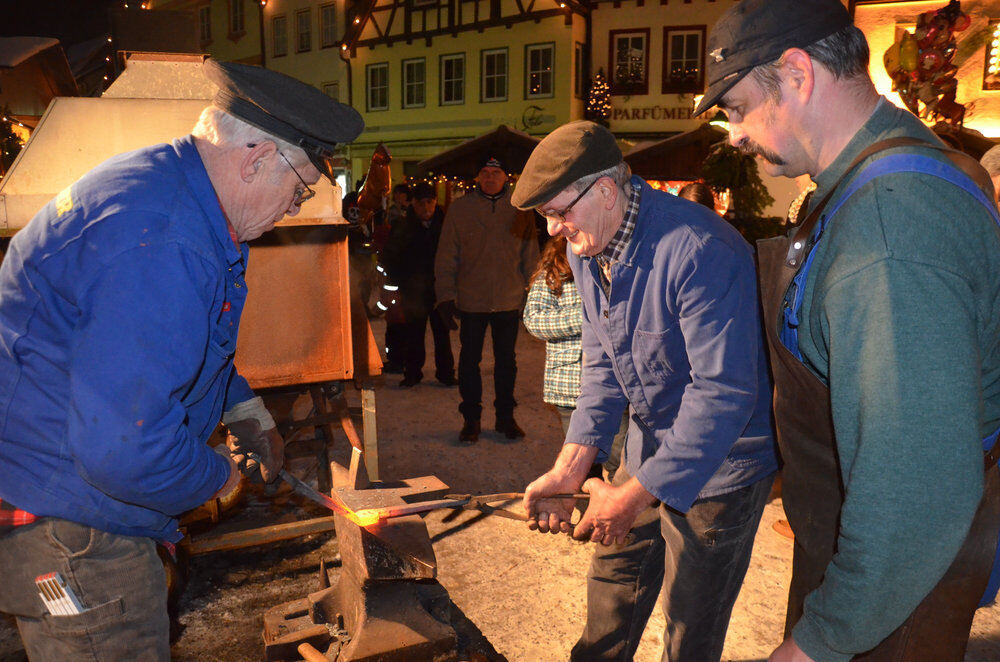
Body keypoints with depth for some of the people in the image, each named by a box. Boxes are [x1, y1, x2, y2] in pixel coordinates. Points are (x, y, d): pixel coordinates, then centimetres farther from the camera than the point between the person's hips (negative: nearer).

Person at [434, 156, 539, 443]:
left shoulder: (520, 209, 3)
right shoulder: (459, 209, -1)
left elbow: (530, 255, 8)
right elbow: (446, 257, 0)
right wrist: (446, 296, -5)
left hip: (509, 301, 1)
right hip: (471, 301, -1)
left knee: (506, 362, 11)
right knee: (469, 360, 8)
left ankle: (506, 416, 25)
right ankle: (471, 418, 21)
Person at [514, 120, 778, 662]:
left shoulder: (699, 251, -30)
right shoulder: (586, 250, -2)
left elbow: (724, 393, -32)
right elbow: (603, 365, 2)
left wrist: (638, 493, -29)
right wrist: (570, 467, -10)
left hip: (720, 460, -7)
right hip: (648, 445, 7)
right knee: (613, 582, 22)